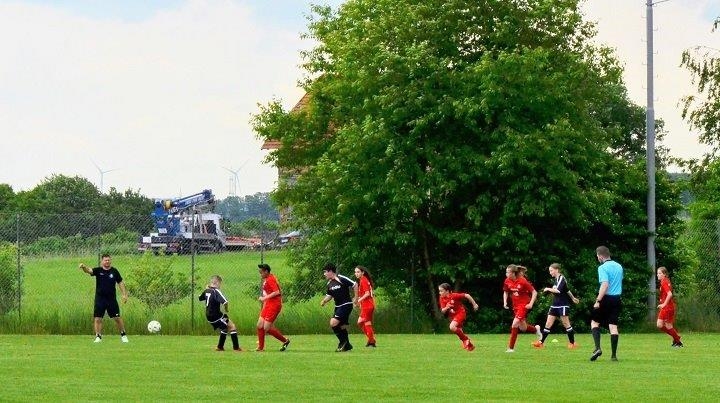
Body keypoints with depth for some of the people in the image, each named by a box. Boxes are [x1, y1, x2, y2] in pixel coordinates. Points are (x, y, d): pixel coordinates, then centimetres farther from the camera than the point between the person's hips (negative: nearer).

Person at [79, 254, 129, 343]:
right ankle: (98, 336, 6)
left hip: (112, 299, 1)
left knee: (117, 318, 3)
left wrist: (124, 294, 2)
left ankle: (123, 335, 18)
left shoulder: (114, 271, 3)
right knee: (97, 318, -4)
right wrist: (84, 267, -41)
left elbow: (120, 282, 10)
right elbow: (89, 270, -19)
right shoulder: (98, 270, -1)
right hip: (100, 298, -1)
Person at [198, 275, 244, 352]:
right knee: (232, 327, -3)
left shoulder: (207, 291, 6)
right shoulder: (216, 291, -19)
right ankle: (236, 347, -7)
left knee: (225, 328, 25)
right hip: (216, 316, -9)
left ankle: (220, 347, 26)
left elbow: (200, 298, 27)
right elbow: (224, 302, -32)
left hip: (209, 317, 9)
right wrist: (227, 309, -11)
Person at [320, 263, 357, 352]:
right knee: (342, 327, 11)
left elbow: (355, 285, -10)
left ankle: (342, 341, -4)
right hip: (338, 307, 9)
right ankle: (347, 345, 23)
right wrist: (324, 301, -1)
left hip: (346, 305, -9)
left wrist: (356, 298, -10)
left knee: (333, 323, -18)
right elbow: (329, 295, 20)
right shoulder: (329, 283, 9)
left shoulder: (341, 279, -15)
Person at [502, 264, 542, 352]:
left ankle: (511, 348, -13)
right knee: (523, 328, 12)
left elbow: (534, 292, -12)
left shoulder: (523, 281, -20)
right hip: (515, 305, 6)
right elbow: (505, 292, 16)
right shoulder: (507, 281, -4)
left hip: (524, 305, -6)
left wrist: (531, 304, -18)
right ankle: (536, 329, 45)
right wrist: (505, 302, 2)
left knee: (515, 324, -19)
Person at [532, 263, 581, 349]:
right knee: (548, 324, 1)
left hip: (563, 305, -8)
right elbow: (567, 290, 26)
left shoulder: (561, 278, -12)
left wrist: (548, 289, -12)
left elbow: (558, 290, -26)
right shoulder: (555, 280, 13)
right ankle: (541, 342, -1)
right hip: (555, 305, 8)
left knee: (566, 324, -1)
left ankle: (572, 343, 8)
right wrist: (573, 298, 37)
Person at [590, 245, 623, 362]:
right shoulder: (619, 266, 11)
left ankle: (597, 348, -8)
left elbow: (605, 285, -21)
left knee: (594, 322, 9)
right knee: (613, 326, 5)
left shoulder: (603, 268, -12)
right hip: (617, 299, 6)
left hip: (606, 298, -6)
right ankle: (614, 355, 2)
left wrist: (598, 301, -22)